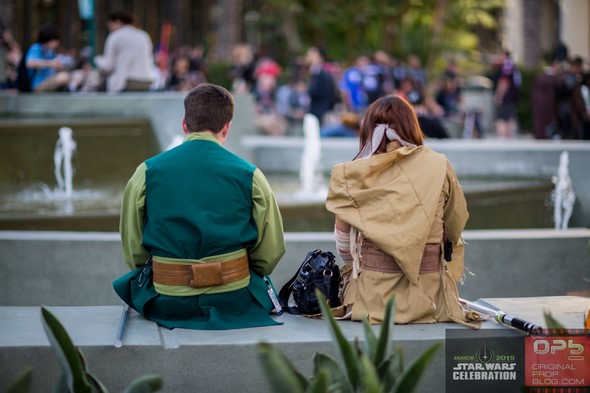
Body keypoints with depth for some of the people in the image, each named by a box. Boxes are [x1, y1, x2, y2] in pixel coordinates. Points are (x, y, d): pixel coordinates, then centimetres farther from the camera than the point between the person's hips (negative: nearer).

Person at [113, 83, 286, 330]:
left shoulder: (147, 173, 0)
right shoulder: (249, 175, -2)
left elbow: (133, 252, 4)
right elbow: (269, 253, 1)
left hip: (166, 305, 0)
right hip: (235, 302, 0)